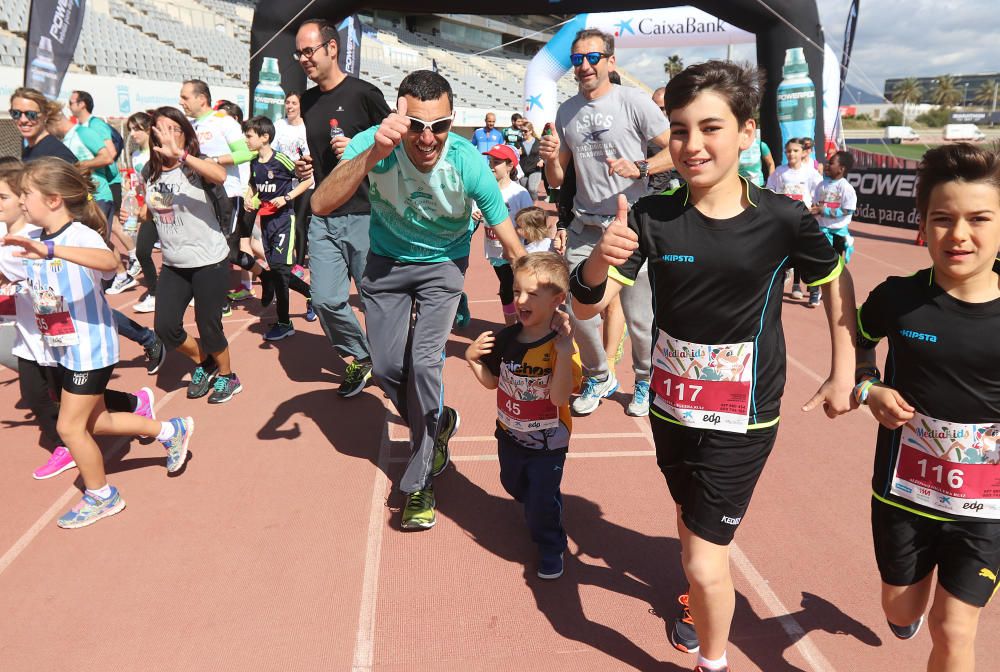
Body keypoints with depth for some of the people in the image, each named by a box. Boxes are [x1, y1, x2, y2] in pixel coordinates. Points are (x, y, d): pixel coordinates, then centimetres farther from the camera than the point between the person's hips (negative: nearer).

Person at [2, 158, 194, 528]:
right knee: (96, 421, 18)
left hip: (91, 348, -8)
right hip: (66, 348, 9)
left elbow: (109, 261, -46)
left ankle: (101, 496, 22)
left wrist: (50, 250, -55)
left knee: (70, 426, 1)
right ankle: (171, 430, 35)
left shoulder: (80, 235, -22)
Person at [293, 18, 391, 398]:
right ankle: (359, 358, 24)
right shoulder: (307, 102, 13)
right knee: (325, 299, 2)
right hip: (323, 218, 6)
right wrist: (303, 168, 7)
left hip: (365, 215, -5)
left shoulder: (363, 93, -6)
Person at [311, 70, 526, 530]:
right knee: (387, 367, 4)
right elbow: (321, 204, -40)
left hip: (442, 264, -2)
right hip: (386, 262, 2)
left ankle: (419, 483, 2)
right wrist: (373, 153, -53)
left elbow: (511, 243, -21)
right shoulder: (373, 144, -26)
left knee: (423, 362, -15)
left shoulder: (468, 163, -28)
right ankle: (437, 425, 37)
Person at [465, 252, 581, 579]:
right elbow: (492, 382, 2)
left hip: (548, 441, -6)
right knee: (513, 485, 28)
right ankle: (536, 513, 60)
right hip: (510, 434, 6)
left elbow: (559, 397, -34)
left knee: (543, 498, 5)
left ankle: (551, 547, 33)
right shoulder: (507, 338, -10)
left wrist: (564, 353, -43)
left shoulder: (562, 345, -25)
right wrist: (472, 359, -14)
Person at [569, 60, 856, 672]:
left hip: (744, 419, -3)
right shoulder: (651, 217, -12)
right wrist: (599, 260, -36)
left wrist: (844, 375, 4)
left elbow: (836, 281, 4)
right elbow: (587, 305, -15)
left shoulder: (785, 220, -15)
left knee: (705, 562, -3)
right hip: (672, 407, 3)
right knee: (691, 520, 26)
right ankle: (703, 604, 57)